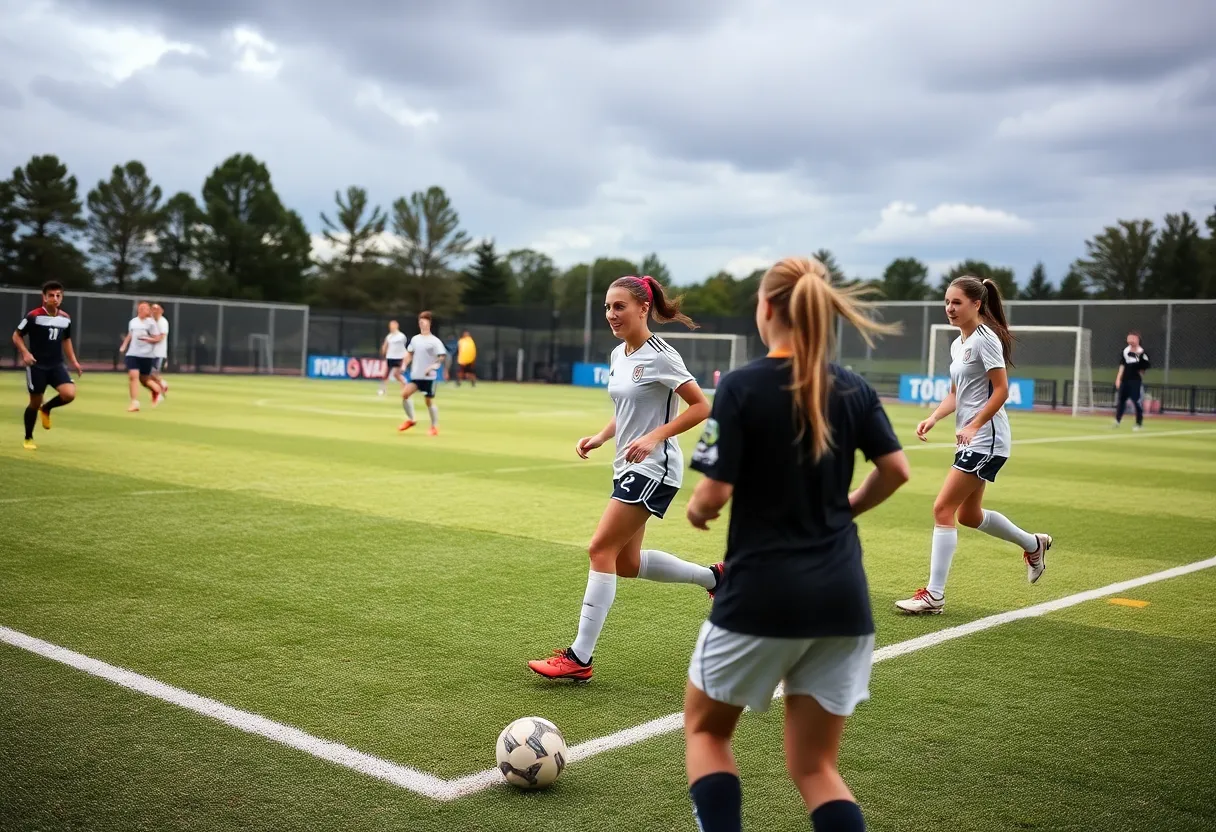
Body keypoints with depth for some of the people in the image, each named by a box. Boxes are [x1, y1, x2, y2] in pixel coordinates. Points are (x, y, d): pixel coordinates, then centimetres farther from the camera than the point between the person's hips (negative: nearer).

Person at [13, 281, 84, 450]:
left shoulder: (65, 318, 5)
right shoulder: (33, 316, -10)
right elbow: (16, 336, -4)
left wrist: (74, 361, 13)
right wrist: (25, 353, -20)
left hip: (56, 365, 4)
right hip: (37, 366, -4)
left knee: (69, 394, -19)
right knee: (35, 402, 2)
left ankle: (46, 409, 14)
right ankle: (28, 438, 23)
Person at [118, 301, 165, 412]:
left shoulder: (151, 323, -4)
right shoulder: (133, 321, 9)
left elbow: (157, 338, -5)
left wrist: (146, 338, -21)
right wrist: (124, 346, 13)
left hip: (146, 355, -3)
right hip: (132, 353, 3)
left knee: (144, 378, 7)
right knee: (133, 375, -12)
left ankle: (158, 390, 38)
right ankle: (135, 403, -7)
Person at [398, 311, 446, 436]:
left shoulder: (434, 341, -9)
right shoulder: (415, 339, 8)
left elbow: (442, 356, -15)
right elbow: (410, 353, 20)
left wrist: (433, 366, -29)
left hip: (429, 377, -5)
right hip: (415, 375, 5)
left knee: (429, 401, 1)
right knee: (404, 394, -11)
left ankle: (435, 427, 16)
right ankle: (411, 420, 5)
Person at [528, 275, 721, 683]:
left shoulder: (660, 356, -15)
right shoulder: (618, 355, 10)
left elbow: (701, 407, -15)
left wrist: (654, 437, -24)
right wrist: (600, 437, 5)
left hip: (655, 468, -9)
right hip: (628, 467, 9)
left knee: (601, 550, -11)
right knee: (627, 563, 13)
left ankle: (580, 657, -6)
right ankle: (713, 577, 31)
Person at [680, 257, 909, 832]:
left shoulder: (741, 386, -10)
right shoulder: (853, 388, 4)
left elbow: (715, 494, -14)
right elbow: (896, 469, 2)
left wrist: (695, 510, 8)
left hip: (761, 594, -4)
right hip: (842, 598, 5)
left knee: (705, 728, 20)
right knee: (814, 766, 15)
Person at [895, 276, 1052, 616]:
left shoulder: (985, 338, -12)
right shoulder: (958, 344, 14)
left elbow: (1001, 389, -16)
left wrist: (974, 425, -23)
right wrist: (933, 418, 1)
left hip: (987, 439, -10)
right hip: (971, 440, 10)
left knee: (943, 509, -12)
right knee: (969, 514, 18)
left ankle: (934, 595, -8)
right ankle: (1033, 544, 40)